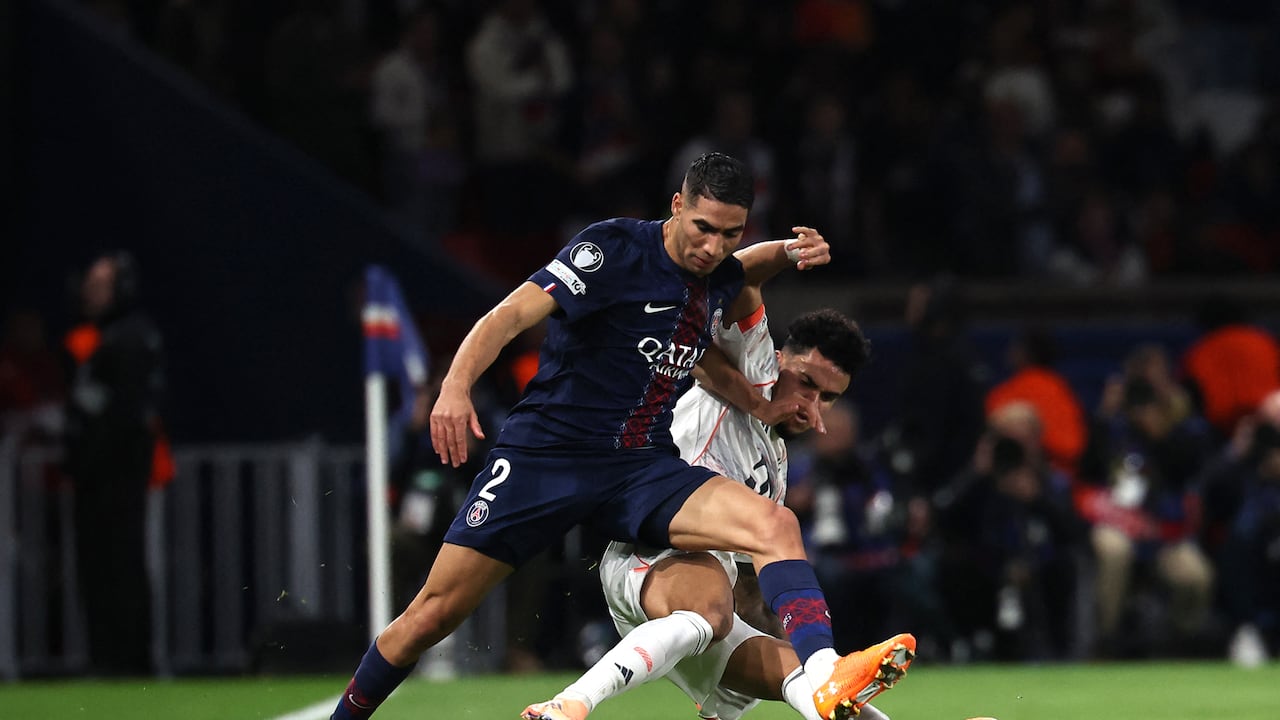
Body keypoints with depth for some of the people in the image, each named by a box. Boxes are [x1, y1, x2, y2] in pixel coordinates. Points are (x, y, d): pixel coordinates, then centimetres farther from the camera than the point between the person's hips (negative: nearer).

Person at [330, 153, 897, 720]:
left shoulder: (721, 279, 8)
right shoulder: (616, 249, -12)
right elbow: (513, 314, -22)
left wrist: (793, 252, 14)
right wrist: (456, 385, -40)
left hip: (643, 471, 4)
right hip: (546, 454, -4)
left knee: (775, 526, -23)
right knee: (433, 614, -4)